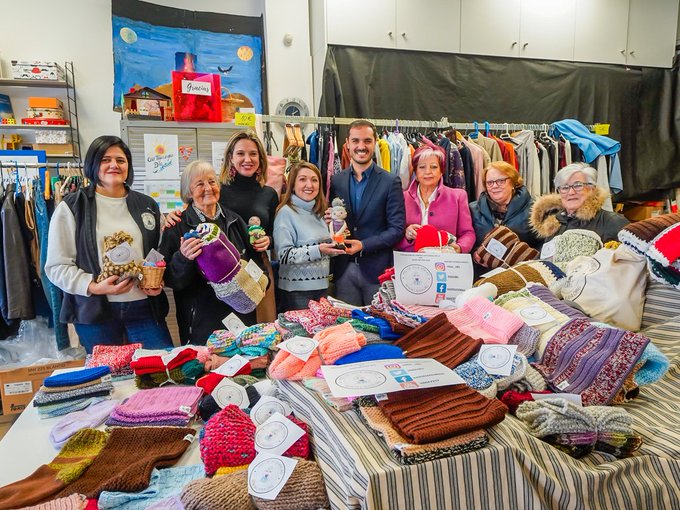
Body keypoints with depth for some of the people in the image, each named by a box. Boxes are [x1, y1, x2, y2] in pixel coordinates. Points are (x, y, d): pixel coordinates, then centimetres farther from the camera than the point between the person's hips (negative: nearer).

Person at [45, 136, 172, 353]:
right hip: (94, 310, -2)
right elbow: (57, 266, -2)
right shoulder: (71, 207, 2)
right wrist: (94, 287, -17)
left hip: (145, 307, 3)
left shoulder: (147, 205, 12)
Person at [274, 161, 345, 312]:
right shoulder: (286, 212, -10)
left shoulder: (317, 212, 12)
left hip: (321, 287, 7)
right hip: (296, 291, -7)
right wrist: (318, 250, -23)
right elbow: (284, 255, -17)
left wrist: (334, 247, 4)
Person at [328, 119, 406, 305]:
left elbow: (397, 228, -7)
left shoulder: (391, 182, -3)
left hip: (377, 269, -2)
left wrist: (364, 245, -17)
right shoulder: (335, 181, 7)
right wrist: (330, 219, -9)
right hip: (344, 269, 3)